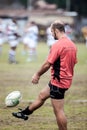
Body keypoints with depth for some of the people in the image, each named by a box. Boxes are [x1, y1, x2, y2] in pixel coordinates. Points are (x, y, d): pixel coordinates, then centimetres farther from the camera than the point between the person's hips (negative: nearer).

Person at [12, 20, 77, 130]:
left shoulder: (58, 45, -21)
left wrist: (37, 75, -3)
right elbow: (74, 62, 16)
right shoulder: (72, 45, 6)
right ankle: (25, 113, 44)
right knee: (42, 95, 26)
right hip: (66, 79, 10)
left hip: (58, 82, -10)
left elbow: (47, 64, -18)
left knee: (58, 111, -2)